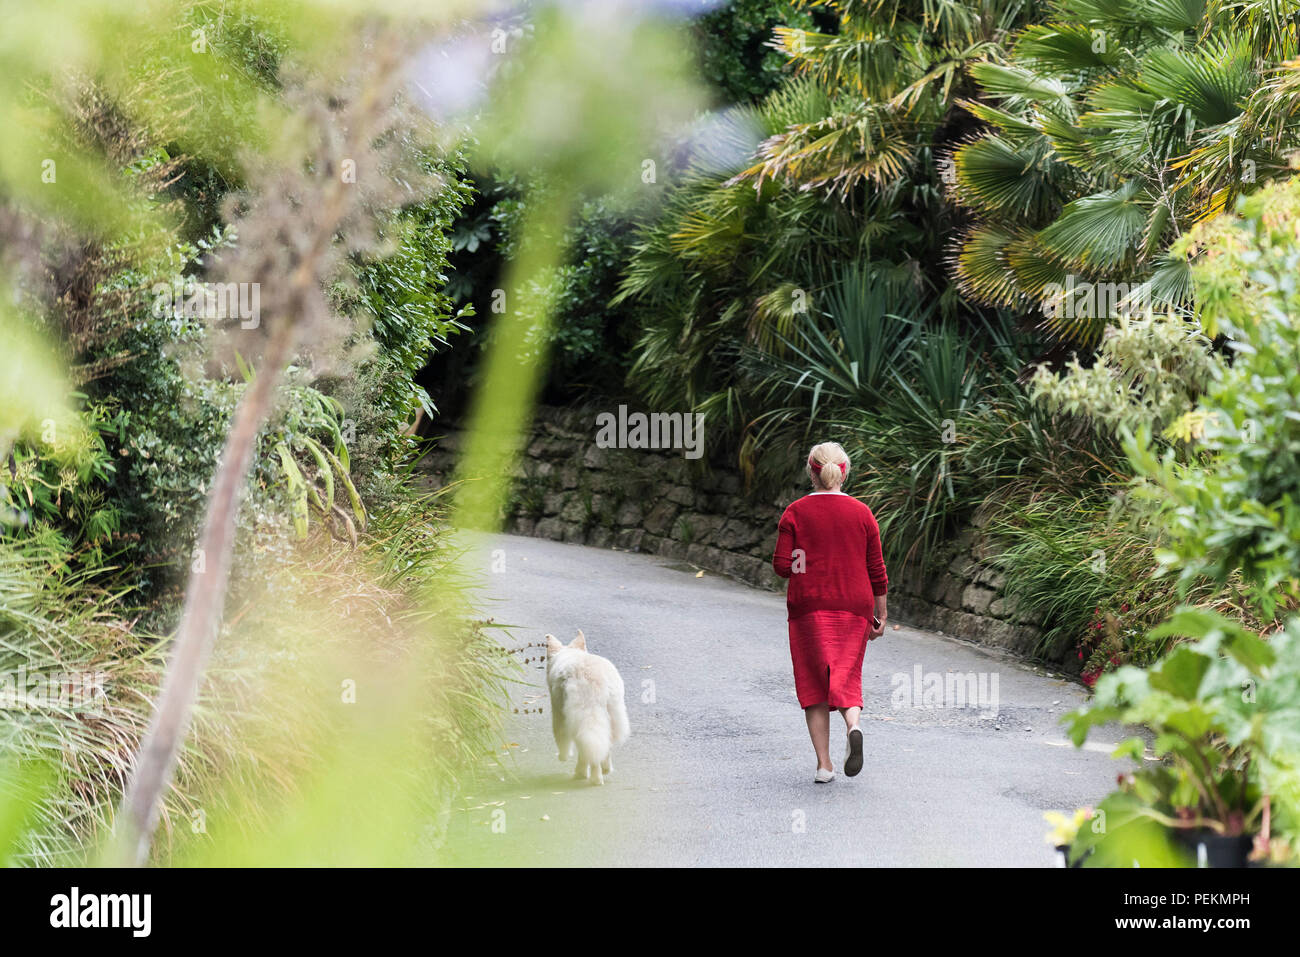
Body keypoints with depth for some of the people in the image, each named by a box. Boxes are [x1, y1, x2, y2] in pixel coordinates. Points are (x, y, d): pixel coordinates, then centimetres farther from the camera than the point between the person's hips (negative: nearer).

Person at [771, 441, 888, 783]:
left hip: (808, 607, -1)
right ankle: (853, 726, -23)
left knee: (814, 681, 7)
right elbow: (876, 569, 2)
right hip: (853, 607, 1)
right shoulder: (861, 513, 2)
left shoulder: (795, 513, -3)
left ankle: (824, 764, 1)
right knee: (845, 677, 9)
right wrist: (881, 614, 10)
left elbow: (782, 565, -8)